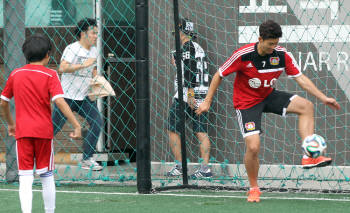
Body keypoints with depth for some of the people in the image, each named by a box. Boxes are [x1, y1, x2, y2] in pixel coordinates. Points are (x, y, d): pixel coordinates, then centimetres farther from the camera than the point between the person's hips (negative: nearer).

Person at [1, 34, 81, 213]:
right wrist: (76, 125, -17)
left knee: (25, 178, -2)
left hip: (22, 131, 1)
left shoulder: (15, 74, 6)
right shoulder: (50, 75, -4)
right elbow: (59, 101, -16)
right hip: (43, 131, -1)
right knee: (47, 176, 13)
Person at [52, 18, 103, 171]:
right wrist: (83, 65, -30)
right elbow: (62, 68, -27)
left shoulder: (94, 51, 10)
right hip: (67, 97, -7)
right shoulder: (72, 49, -13)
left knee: (97, 122, -8)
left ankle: (87, 159, 0)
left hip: (84, 98, 7)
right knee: (54, 128, -4)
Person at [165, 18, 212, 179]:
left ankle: (179, 166, 2)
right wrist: (178, 64, 26)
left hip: (186, 95, -8)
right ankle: (205, 168, -5)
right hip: (201, 96, 8)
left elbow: (190, 71, -18)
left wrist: (189, 94, -21)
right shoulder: (198, 48, 17)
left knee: (172, 129, 3)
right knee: (201, 131, 2)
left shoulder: (187, 47, -9)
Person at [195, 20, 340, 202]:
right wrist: (207, 101, -9)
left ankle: (308, 157, -20)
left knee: (306, 106, -16)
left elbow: (301, 79, -6)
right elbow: (219, 75, -11)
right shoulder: (243, 55, -23)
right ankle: (253, 188, 9)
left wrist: (323, 98, -11)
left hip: (268, 96, 5)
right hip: (246, 103, -4)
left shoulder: (281, 55, -12)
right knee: (253, 147, -16)